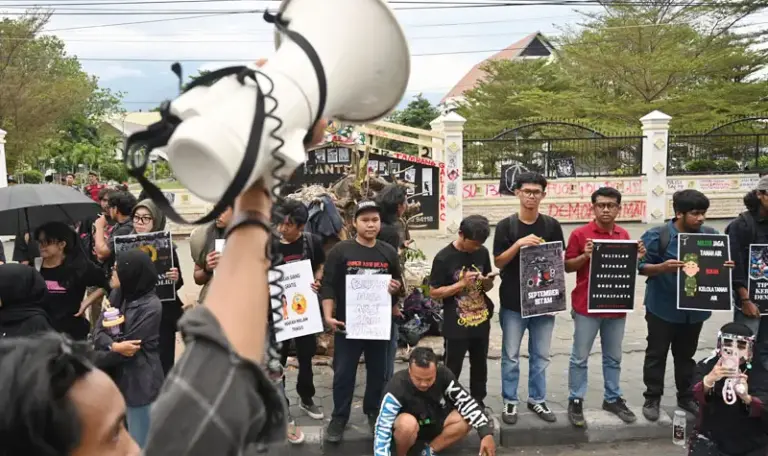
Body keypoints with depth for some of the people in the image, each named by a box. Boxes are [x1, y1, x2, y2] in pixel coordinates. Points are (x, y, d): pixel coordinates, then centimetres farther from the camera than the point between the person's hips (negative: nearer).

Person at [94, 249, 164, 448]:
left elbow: (130, 348, -17)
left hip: (139, 382, -7)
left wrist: (109, 348, -4)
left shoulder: (151, 306, -18)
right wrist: (114, 346, -20)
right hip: (115, 378, 7)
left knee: (139, 444, 5)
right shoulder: (116, 294, 4)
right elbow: (98, 332, -2)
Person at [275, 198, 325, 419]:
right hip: (279, 307, -2)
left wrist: (316, 281, -11)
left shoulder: (313, 241, -7)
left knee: (306, 355, 16)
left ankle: (306, 398, 35)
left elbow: (321, 266, 9)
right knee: (277, 359, 6)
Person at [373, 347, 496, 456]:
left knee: (465, 419, -21)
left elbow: (466, 402, -20)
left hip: (433, 425, 4)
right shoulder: (397, 387, -32)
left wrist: (486, 433, -31)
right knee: (407, 422, -38)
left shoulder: (443, 375, -21)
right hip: (407, 429, -4)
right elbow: (383, 427, -35)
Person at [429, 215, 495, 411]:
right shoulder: (444, 258, -14)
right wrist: (462, 283, -22)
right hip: (456, 326, -5)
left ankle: (479, 402, 35)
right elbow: (433, 292, -12)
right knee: (452, 370, 4)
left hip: (481, 322, 5)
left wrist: (486, 281, -11)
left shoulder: (483, 253, 2)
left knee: (480, 365, 18)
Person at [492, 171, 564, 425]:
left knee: (541, 355, 12)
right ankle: (510, 402, 19)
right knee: (511, 355, 6)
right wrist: (519, 244, -21)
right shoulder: (506, 226, -3)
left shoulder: (551, 225, 3)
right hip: (513, 302, -2)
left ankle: (537, 399, 26)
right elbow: (498, 262, -6)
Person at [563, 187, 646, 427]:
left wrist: (637, 257, -4)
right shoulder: (580, 234, -7)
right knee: (580, 358, 4)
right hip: (586, 306, -4)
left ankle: (613, 399, 29)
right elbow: (567, 266, -3)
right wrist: (585, 256, -20)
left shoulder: (624, 235, 7)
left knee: (613, 357, 16)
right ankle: (575, 401, 14)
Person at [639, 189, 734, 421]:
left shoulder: (710, 235, 1)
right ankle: (652, 398, 19)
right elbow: (642, 267, -13)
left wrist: (725, 267, -13)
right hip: (663, 307, -4)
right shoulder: (657, 236, -14)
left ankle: (686, 397, 32)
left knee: (686, 354, 18)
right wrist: (662, 267, -31)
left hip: (694, 307, 4)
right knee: (657, 354, 7)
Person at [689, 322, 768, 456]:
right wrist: (709, 379, -46)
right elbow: (697, 396, -24)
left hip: (751, 442, 1)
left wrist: (746, 397, -44)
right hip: (710, 436, -1)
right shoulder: (707, 365, -7)